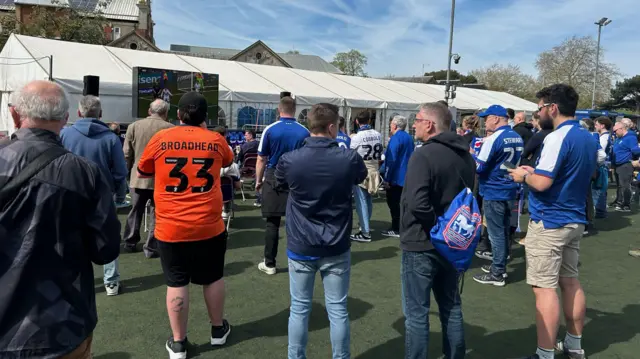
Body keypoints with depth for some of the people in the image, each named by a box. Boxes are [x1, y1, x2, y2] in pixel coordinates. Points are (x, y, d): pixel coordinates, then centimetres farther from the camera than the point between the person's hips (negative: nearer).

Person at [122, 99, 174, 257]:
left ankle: (130, 243, 28)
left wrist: (129, 172, 17)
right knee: (156, 214, 5)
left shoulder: (133, 126, 2)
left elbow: (127, 154, 4)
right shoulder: (170, 128, -8)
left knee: (135, 211, 17)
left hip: (138, 177, 3)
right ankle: (151, 248, 9)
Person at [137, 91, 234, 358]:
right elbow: (229, 160, 22)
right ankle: (218, 329, 34)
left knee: (176, 283, 9)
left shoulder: (160, 139, -3)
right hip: (209, 226, 1)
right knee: (213, 277, 17)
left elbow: (142, 172, 13)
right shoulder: (215, 140, -1)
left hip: (171, 228, 0)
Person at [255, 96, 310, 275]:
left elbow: (261, 159, -2)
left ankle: (269, 263, 10)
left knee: (272, 222, 4)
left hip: (274, 179, -1)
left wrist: (258, 181, 10)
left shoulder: (270, 130, -5)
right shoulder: (305, 132, -2)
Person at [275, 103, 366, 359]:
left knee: (299, 309, 14)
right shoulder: (349, 159, -12)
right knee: (338, 310, 11)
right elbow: (362, 176, 12)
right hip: (336, 248, 0)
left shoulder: (290, 160, -12)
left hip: (300, 247, 1)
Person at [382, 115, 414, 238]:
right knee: (400, 203, 16)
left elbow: (391, 160, -22)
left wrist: (387, 178, -18)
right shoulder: (409, 138, 12)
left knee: (394, 204, -1)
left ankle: (396, 230, 4)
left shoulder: (395, 138, -17)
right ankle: (402, 227, 22)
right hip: (405, 176, 9)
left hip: (395, 177, -9)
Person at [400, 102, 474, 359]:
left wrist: (437, 223, -15)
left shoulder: (423, 155, -20)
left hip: (421, 244, -8)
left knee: (417, 313, 3)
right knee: (452, 307, 19)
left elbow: (417, 204, -29)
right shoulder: (466, 156, 7)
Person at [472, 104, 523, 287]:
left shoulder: (493, 139, -18)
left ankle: (497, 274, 5)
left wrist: (470, 153, 0)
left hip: (493, 192, -8)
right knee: (504, 231, 16)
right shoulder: (517, 138, 9)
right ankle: (500, 266, 28)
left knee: (496, 233, -2)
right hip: (509, 190, 8)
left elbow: (478, 167, -18)